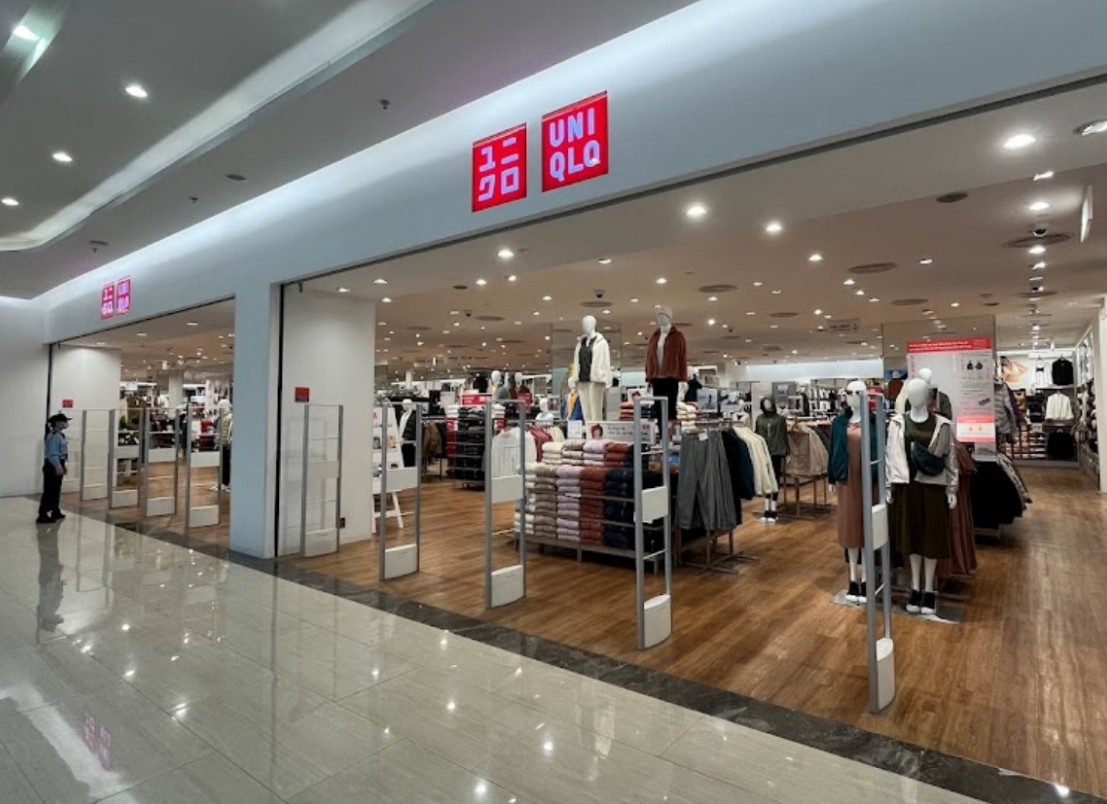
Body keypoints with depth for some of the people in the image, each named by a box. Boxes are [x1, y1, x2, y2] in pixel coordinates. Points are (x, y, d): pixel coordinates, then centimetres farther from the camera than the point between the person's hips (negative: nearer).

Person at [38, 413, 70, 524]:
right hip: (52, 466, -10)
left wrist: (63, 466, 24)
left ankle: (55, 512, 28)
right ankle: (42, 515, -7)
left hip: (57, 465, 10)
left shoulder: (60, 435, 13)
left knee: (56, 490, 18)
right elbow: (52, 454, -26)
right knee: (49, 491, -9)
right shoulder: (54, 436, -18)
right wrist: (58, 467, -32)